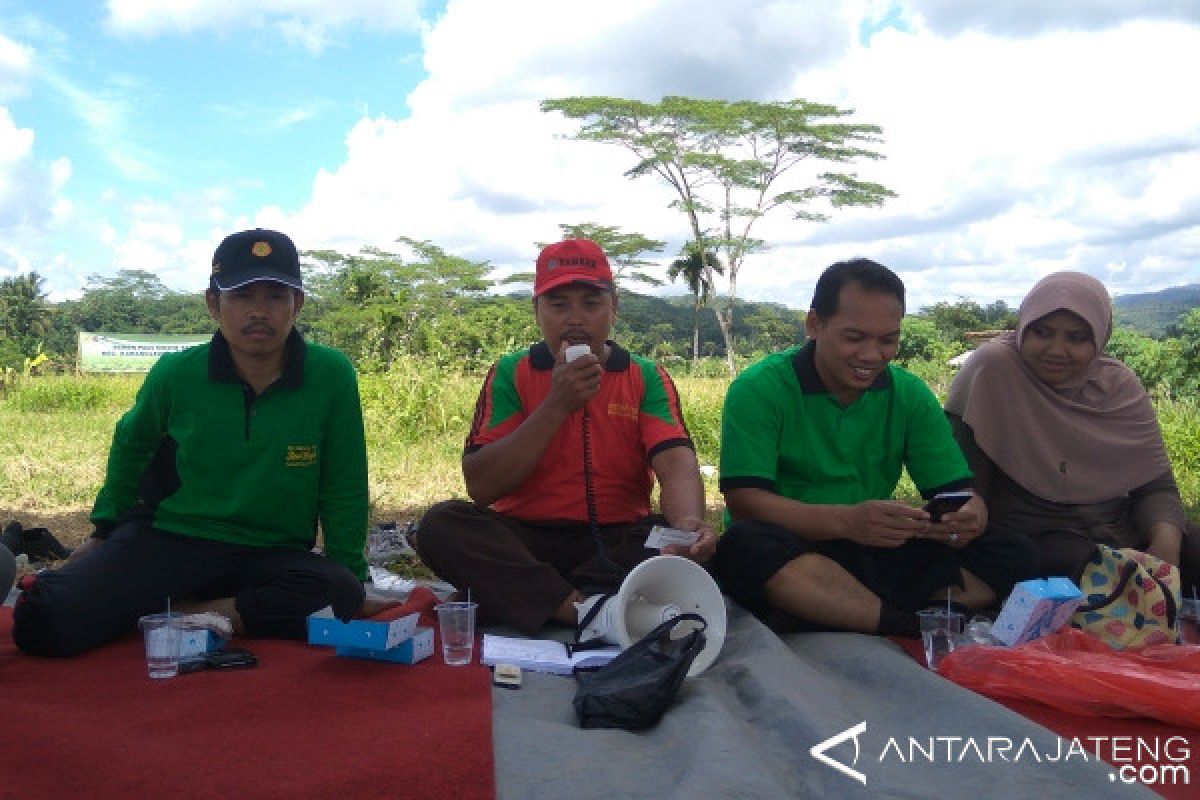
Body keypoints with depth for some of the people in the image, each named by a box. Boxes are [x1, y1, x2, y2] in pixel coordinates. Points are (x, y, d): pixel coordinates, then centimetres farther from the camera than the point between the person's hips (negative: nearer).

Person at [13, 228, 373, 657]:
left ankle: (177, 614, -15)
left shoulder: (332, 376, -12)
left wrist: (349, 571, 0)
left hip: (272, 554, 0)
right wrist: (105, 529, 21)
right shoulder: (176, 374, -5)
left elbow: (344, 489, -1)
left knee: (340, 595, -33)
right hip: (167, 540, 0)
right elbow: (131, 443, 17)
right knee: (42, 622, -22)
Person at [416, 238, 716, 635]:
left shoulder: (647, 378, 3)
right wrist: (557, 406, -16)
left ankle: (513, 597, -28)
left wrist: (689, 523, -38)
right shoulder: (509, 375, 2)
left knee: (684, 542, -28)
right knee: (442, 525, -26)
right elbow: (480, 488, -8)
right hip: (525, 541, 0)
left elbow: (676, 462, -14)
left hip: (618, 542, 0)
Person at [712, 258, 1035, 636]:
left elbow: (956, 489, 4)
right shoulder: (758, 389, -7)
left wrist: (970, 517, -22)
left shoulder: (911, 395, 7)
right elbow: (744, 501, -18)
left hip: (880, 557, 5)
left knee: (1011, 555, -14)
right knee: (744, 544, -36)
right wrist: (847, 520, -33)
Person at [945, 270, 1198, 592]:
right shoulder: (992, 368, -16)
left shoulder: (1121, 385, 0)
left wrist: (1166, 539, -20)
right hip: (1034, 536, -5)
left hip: (1120, 526, 5)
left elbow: (1156, 486, 0)